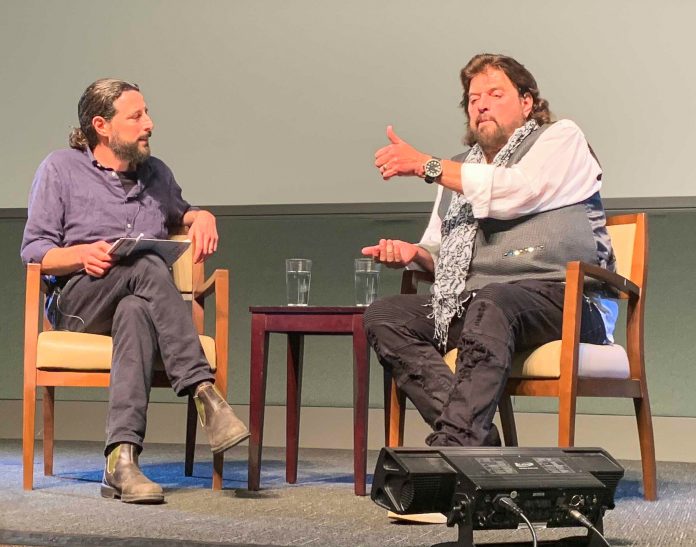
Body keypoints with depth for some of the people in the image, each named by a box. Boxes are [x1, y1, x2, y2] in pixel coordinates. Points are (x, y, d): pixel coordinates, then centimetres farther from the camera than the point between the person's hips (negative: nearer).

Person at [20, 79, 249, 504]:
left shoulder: (156, 174, 22)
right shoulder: (61, 169, 10)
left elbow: (180, 212, 41)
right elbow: (34, 252, 6)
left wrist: (201, 216, 15)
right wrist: (82, 254, -15)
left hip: (140, 300, 2)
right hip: (77, 301, -2)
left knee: (136, 313, -39)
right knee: (148, 266, -36)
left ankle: (122, 458, -53)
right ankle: (204, 392, -42)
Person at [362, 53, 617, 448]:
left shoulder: (562, 138, 10)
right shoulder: (460, 169, 29)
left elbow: (514, 192, -9)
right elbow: (439, 250, 31)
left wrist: (426, 165, -6)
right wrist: (413, 253, 5)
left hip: (562, 299, -6)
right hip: (470, 303, 7)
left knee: (489, 304, -39)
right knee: (384, 318, -17)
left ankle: (454, 444, -48)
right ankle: (479, 437, -33)